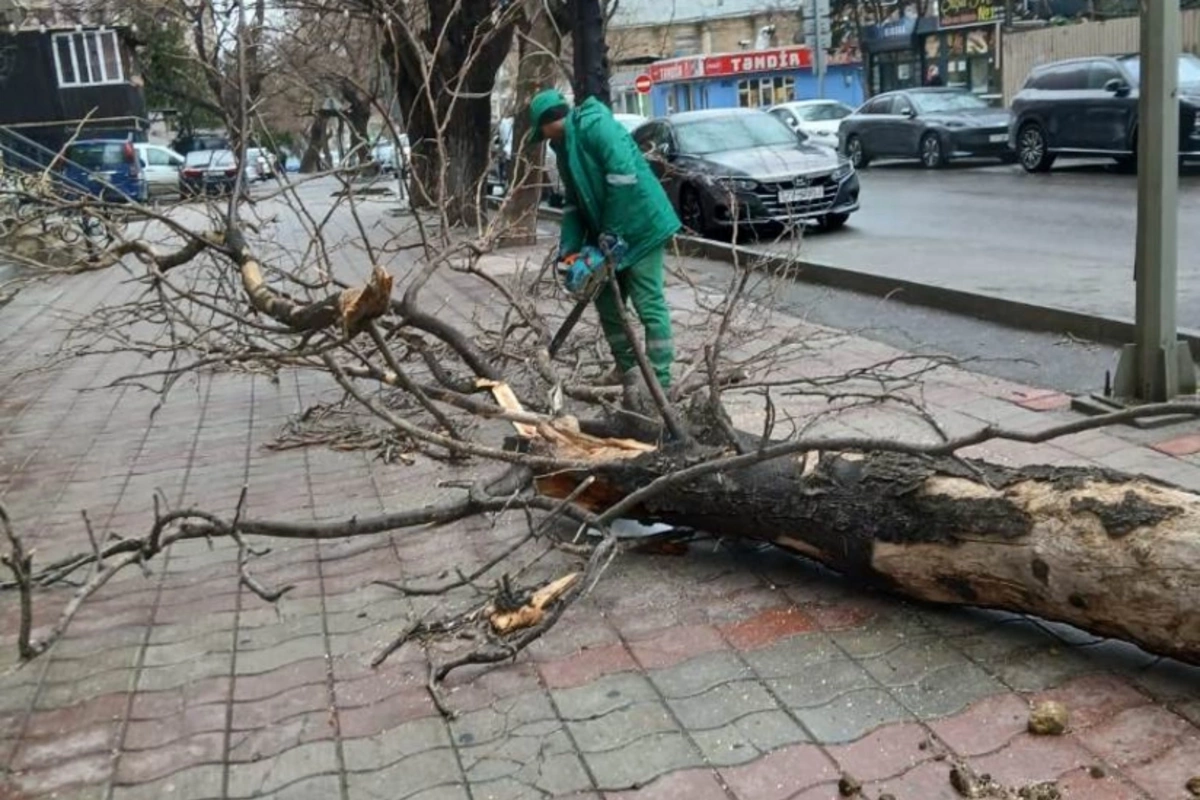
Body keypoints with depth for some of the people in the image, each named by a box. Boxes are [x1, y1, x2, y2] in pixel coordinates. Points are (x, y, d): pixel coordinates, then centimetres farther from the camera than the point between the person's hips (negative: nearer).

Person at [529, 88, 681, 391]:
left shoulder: (594, 126, -15)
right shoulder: (565, 148, 14)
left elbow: (624, 176, -25)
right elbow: (573, 202, 14)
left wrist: (612, 232, -22)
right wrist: (569, 247, 3)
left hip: (641, 228, -10)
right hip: (609, 234, 10)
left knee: (649, 304, -8)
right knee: (606, 300, 12)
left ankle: (661, 382, -5)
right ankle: (626, 370, 24)